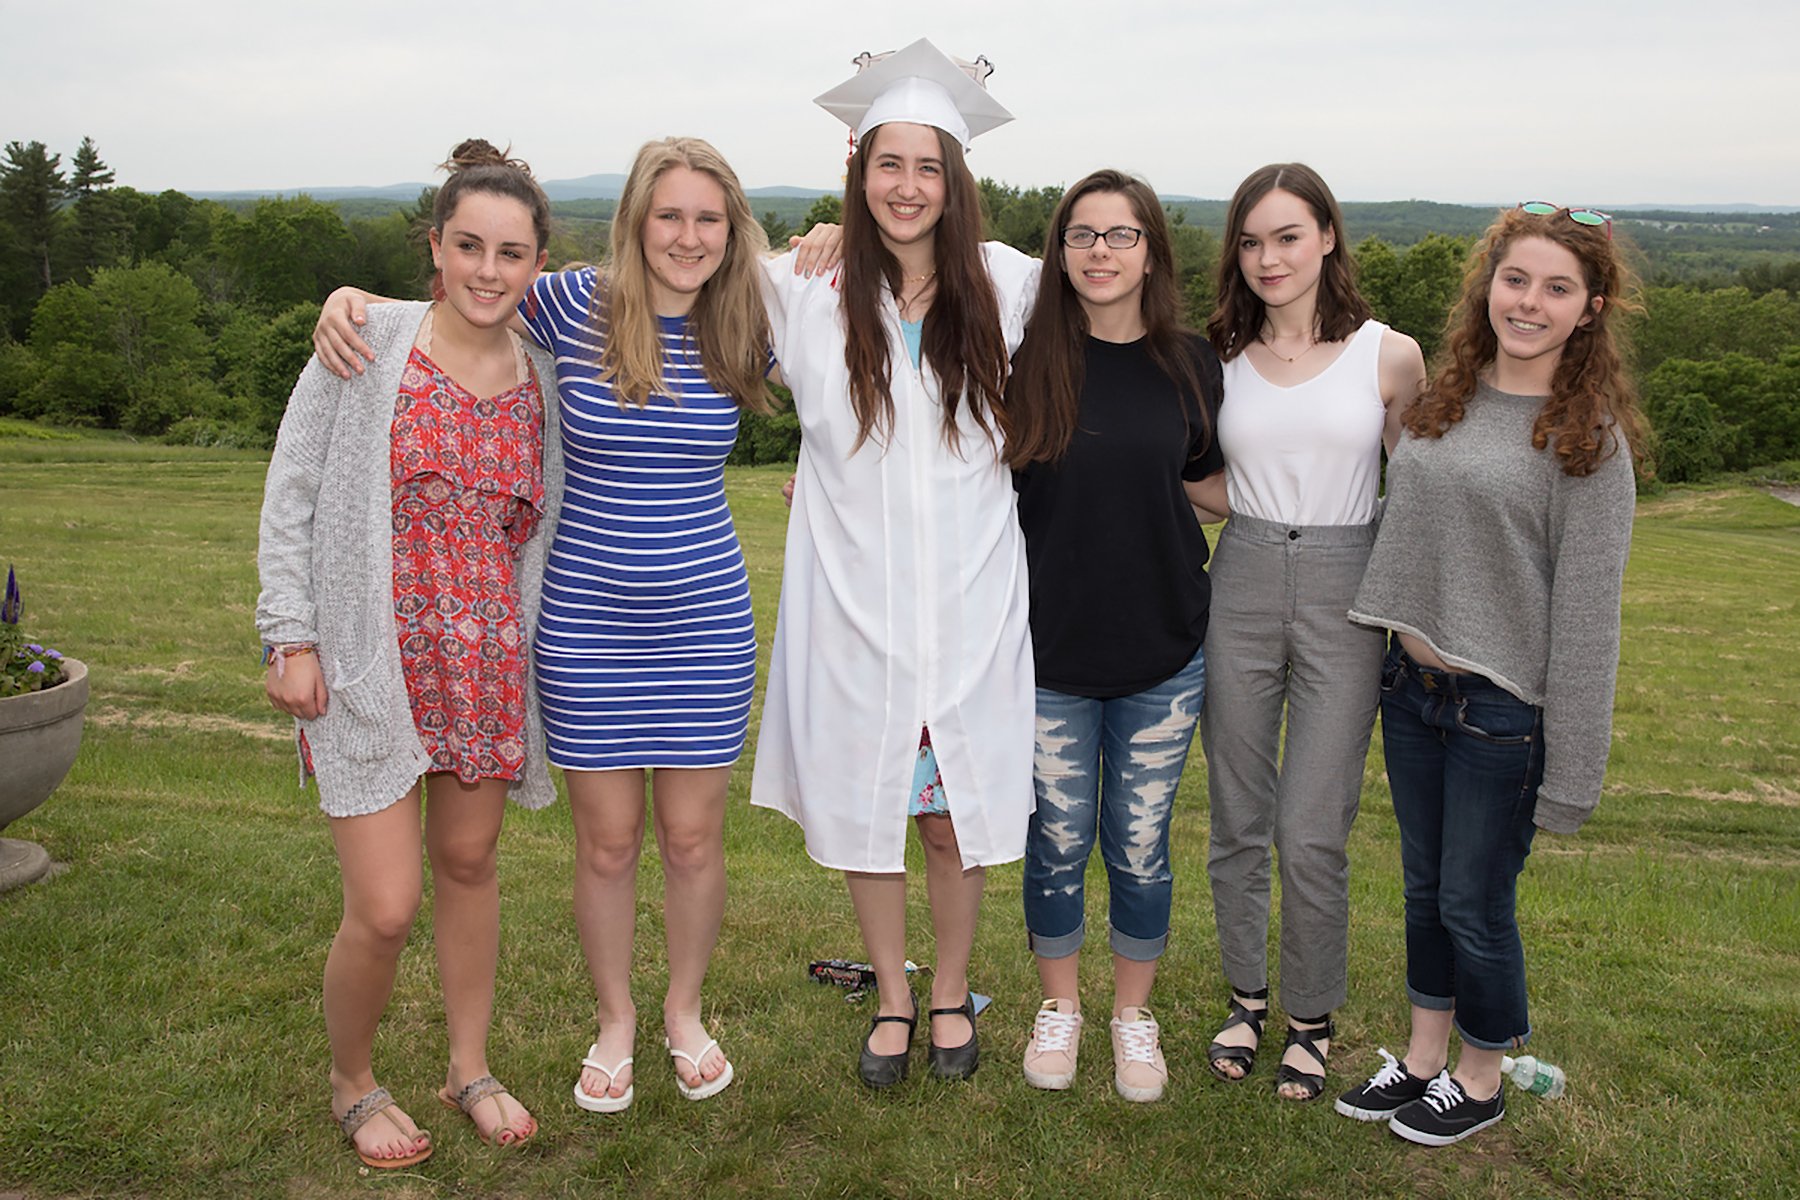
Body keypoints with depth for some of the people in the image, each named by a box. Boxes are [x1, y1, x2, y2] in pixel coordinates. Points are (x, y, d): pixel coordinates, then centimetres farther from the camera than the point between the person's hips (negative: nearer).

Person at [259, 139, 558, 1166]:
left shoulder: (542, 374, 4)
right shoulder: (367, 343, -7)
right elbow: (291, 496, -3)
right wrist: (293, 637, -7)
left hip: (488, 659, 4)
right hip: (372, 659, -3)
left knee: (470, 862, 15)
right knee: (385, 907, -4)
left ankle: (471, 1066, 35)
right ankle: (353, 1083, 25)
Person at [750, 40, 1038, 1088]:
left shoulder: (1007, 286, 0)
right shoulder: (810, 296, -2)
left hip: (969, 599, 0)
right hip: (853, 598, 0)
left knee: (957, 813, 8)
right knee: (866, 807, 10)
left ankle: (952, 991, 32)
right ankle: (892, 997, 31)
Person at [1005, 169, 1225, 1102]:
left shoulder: (1189, 365, 0)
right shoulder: (1025, 358, -5)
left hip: (1162, 649, 1)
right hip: (1049, 648, -1)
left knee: (1140, 848, 10)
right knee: (1057, 841, 10)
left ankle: (1134, 1010, 33)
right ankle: (1058, 1004, 34)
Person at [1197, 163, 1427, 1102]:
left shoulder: (1390, 357, -1)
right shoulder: (1218, 357, 4)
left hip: (1343, 599, -2)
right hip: (1241, 590, 2)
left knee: (1311, 833, -1)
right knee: (1238, 822, 10)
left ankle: (1313, 1018, 22)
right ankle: (1247, 999, 31)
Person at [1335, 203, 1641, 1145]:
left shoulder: (1590, 439, -11)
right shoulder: (1442, 399, 6)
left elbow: (1587, 613, -13)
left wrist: (1569, 774, -13)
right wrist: (1386, 658, 11)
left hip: (1501, 710, -5)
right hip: (1412, 687, 6)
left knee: (1474, 904, 7)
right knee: (1423, 887, 17)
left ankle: (1479, 1079, 30)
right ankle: (1422, 1057, 36)